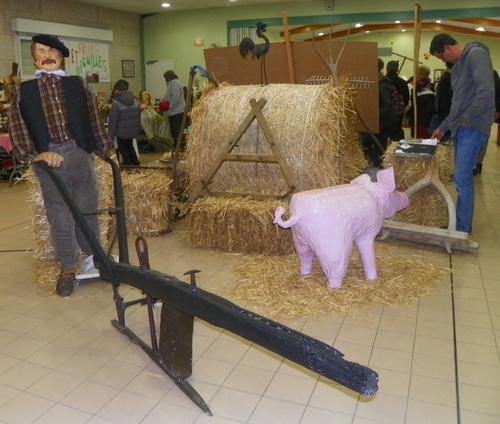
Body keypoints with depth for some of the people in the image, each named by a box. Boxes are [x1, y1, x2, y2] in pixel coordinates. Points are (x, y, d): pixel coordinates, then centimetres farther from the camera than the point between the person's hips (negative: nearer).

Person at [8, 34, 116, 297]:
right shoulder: (22, 91, 10)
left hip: (80, 154, 1)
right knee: (59, 218, 5)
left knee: (87, 212, 10)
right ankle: (68, 268, 20)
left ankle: (94, 258, 28)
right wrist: (33, 154, -14)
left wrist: (107, 149, 11)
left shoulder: (78, 85, 13)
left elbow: (95, 121, 14)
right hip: (48, 160, -1)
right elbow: (17, 128, 1)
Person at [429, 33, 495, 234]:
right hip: (460, 128, 9)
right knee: (463, 177, 12)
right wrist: (443, 127, 24)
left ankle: (462, 229, -2)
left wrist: (468, 118, -14)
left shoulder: (476, 54, -9)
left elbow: (486, 91, -21)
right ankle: (462, 223, 21)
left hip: (472, 128, -9)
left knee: (461, 178, -10)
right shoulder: (458, 65, 19)